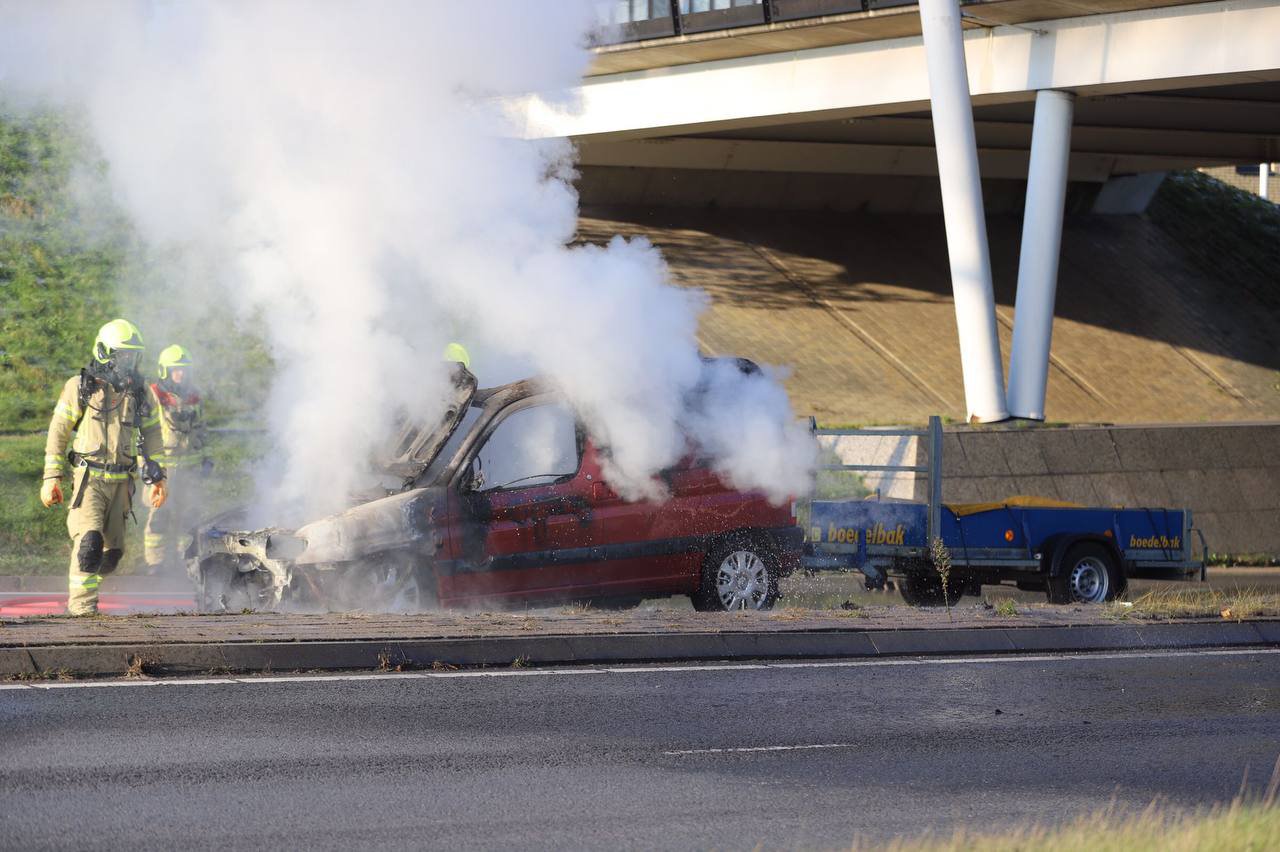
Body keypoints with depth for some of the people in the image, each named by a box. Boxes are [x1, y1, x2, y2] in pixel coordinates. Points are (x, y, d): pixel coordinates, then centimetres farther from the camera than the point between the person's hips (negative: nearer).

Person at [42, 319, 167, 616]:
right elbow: (58, 433, 0)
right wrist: (51, 477, -3)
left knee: (113, 551, 6)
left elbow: (151, 435, 17)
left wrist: (156, 477, 10)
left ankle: (80, 591, 25)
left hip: (121, 482, 5)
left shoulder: (139, 392, 9)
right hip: (88, 479, -5)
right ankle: (82, 603, -14)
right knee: (89, 541, -20)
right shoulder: (79, 388, -3)